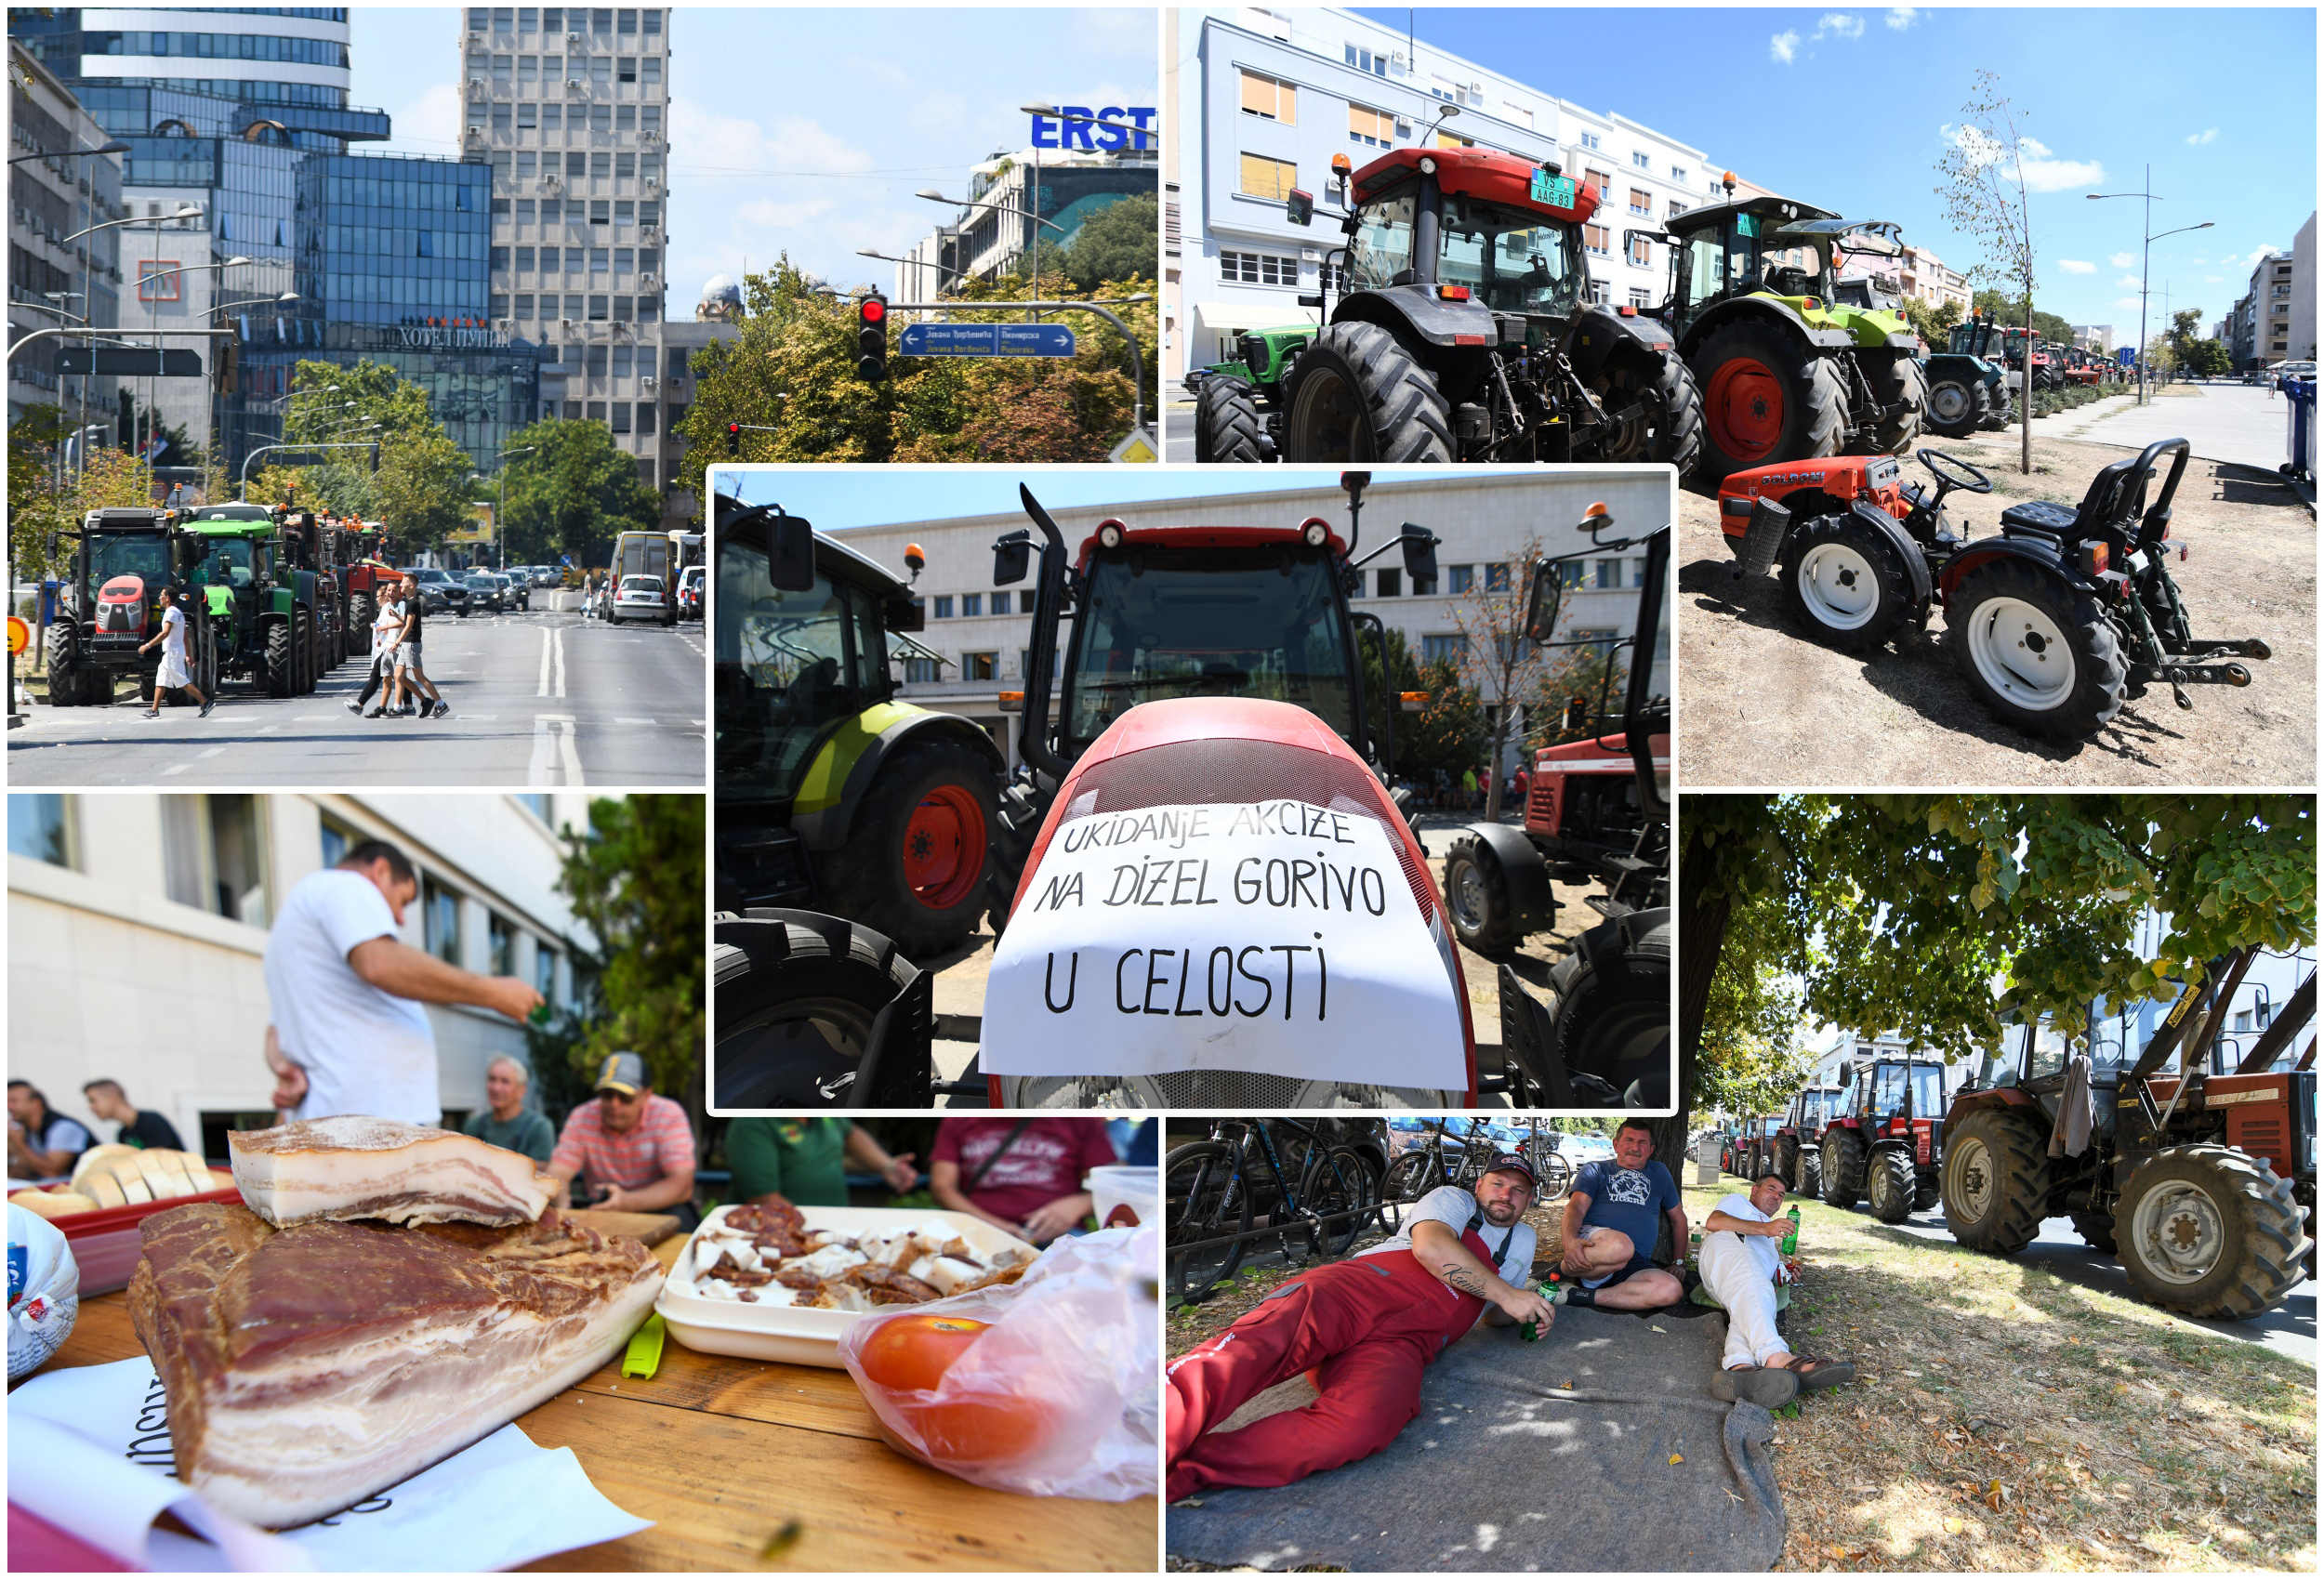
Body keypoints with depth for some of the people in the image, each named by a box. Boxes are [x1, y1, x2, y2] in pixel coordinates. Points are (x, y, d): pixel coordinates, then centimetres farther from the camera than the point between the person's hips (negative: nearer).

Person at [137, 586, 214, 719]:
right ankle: (154, 711, 9)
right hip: (170, 653, 10)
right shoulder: (178, 612, 17)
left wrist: (147, 645, -23)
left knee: (183, 682, -9)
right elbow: (186, 635, 20)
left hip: (173, 653, -10)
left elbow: (165, 633, -25)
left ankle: (206, 702, -8)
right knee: (160, 681, 9)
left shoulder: (171, 612, -14)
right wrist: (187, 655, 22)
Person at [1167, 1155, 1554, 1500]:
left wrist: (1531, 1313, 21)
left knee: (1364, 1425, -36)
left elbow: (1496, 1313, 43)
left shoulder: (1523, 1240, 36)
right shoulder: (1453, 1199, 20)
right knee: (1267, 1340, -39)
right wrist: (1504, 1293, -2)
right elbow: (1429, 1245, -2)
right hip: (1356, 1290, -2)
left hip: (1403, 1343, 2)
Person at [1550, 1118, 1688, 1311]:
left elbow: (1678, 1218, 40)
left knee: (1672, 1290, -32)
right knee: (1620, 1245, -43)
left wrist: (1679, 1262, 31)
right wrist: (1570, 1239, -20)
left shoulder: (1659, 1174, 31)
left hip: (1636, 1266, 4)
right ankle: (1563, 1268, -18)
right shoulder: (1595, 1170, 19)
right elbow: (1576, 1206, 1)